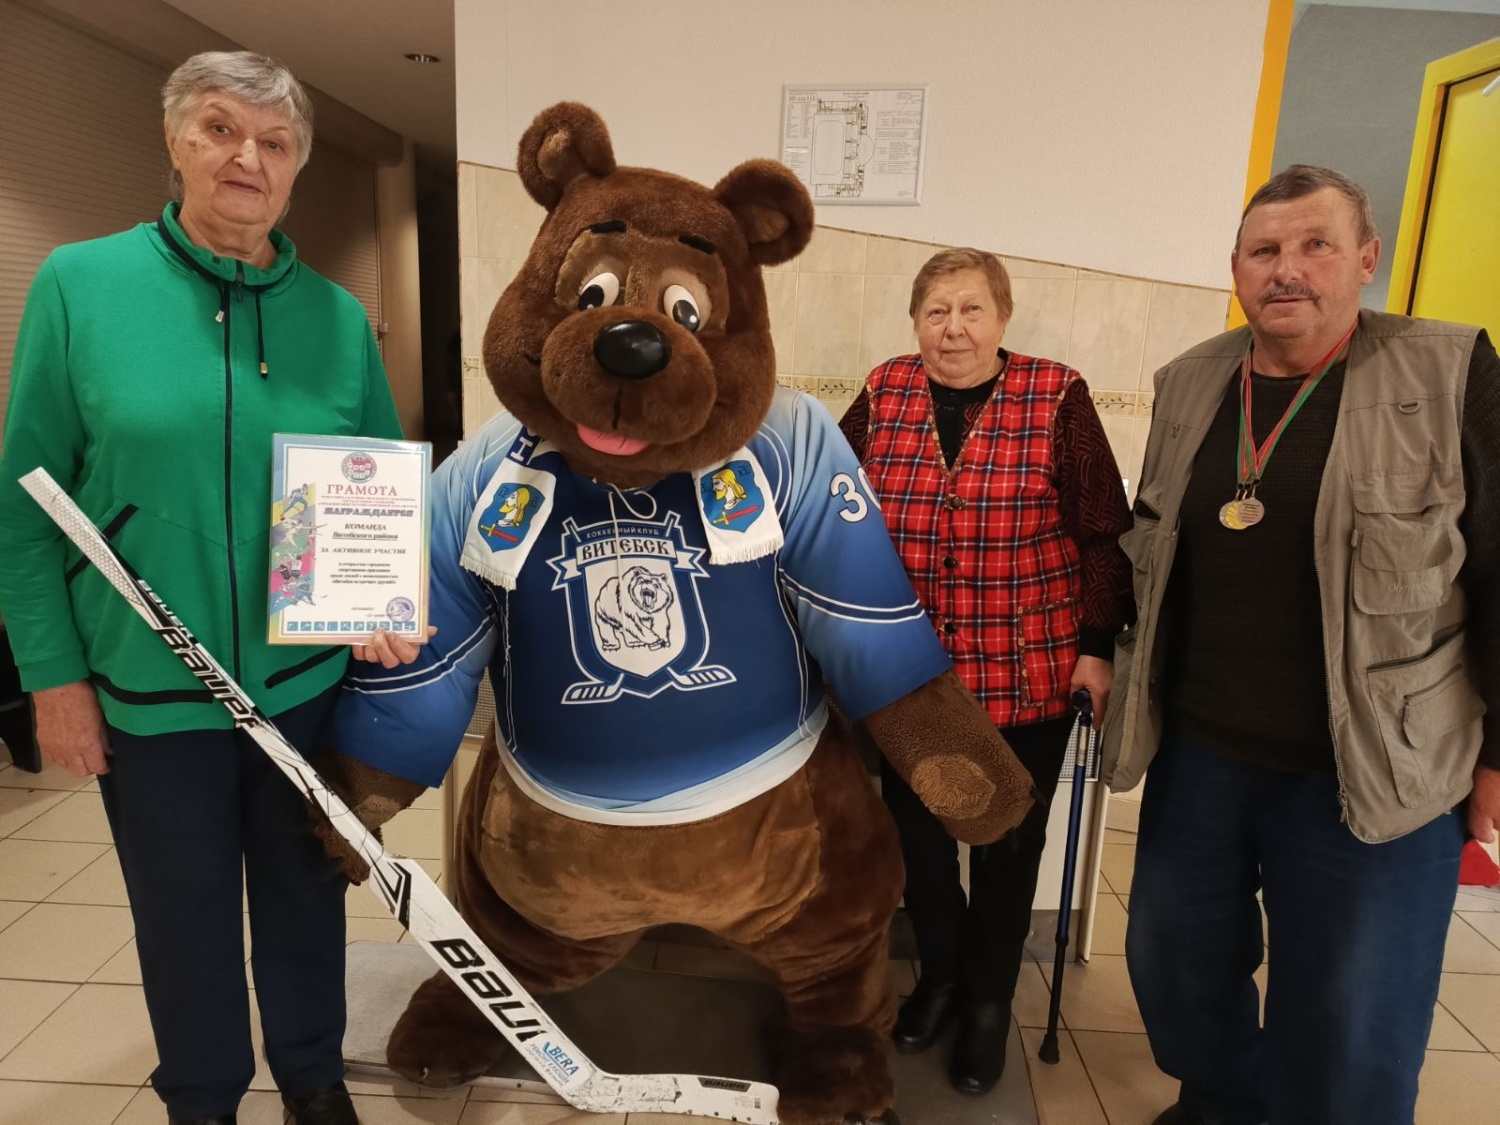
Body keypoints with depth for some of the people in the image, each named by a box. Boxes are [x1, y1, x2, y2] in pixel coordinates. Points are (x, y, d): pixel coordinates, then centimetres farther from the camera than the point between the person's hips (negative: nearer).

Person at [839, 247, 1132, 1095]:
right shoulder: (884, 397, -1)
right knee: (917, 832, 15)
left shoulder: (1057, 399, -8)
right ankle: (941, 975, 41)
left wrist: (1098, 646, -8)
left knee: (1008, 842, 14)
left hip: (1026, 676, -2)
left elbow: (1103, 536, -5)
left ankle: (990, 1002, 37)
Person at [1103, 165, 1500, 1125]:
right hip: (1197, 753, 5)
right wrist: (1122, 669, 14)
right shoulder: (1187, 385, 4)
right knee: (1174, 964, 20)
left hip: (1371, 768, -4)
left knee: (1350, 1040, 10)